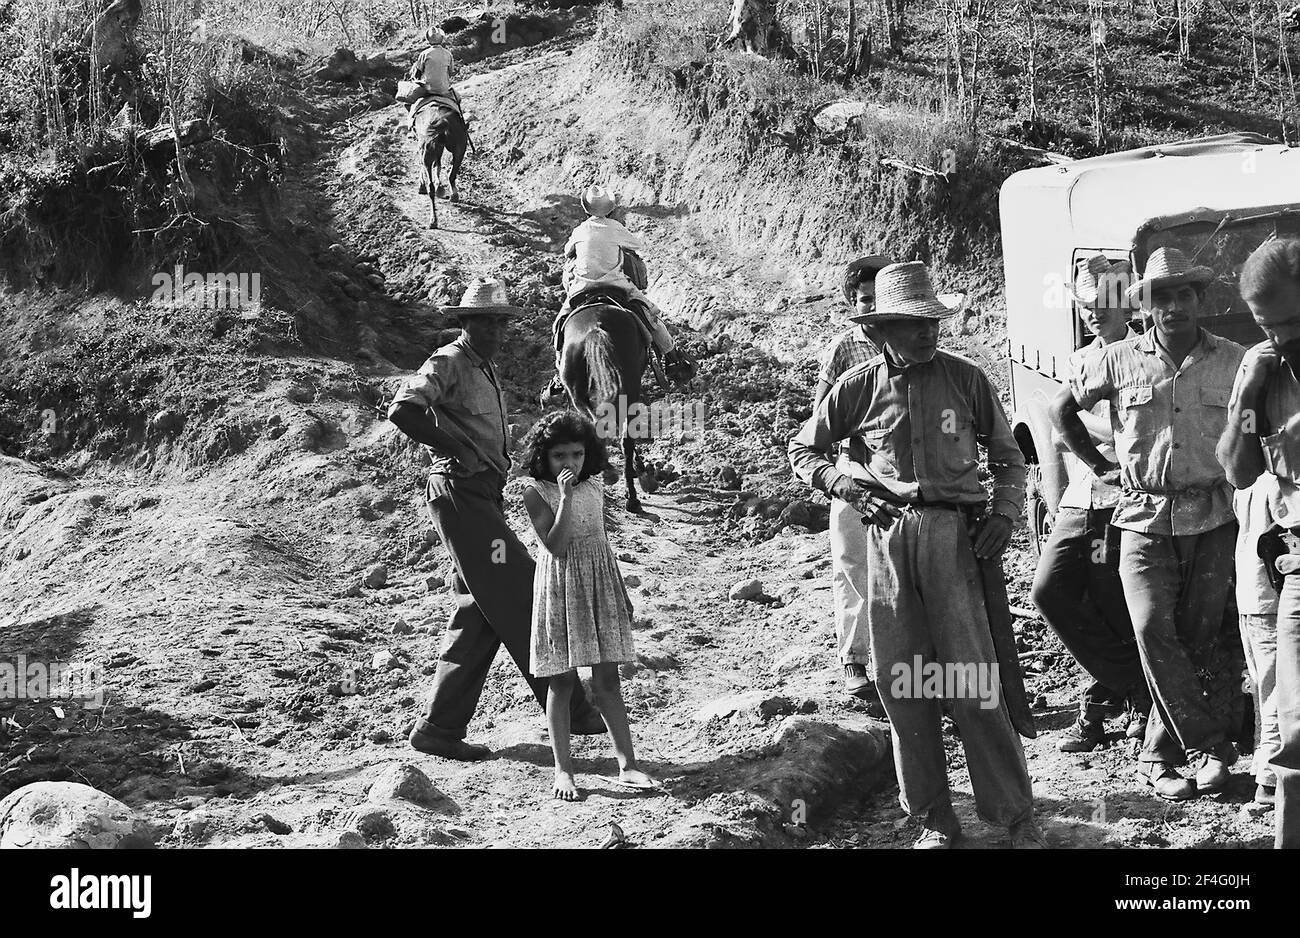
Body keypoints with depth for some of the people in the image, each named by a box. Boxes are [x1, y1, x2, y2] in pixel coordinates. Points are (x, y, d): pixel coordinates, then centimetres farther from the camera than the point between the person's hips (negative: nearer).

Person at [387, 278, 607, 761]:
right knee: (517, 599, -8)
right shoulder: (448, 363, -9)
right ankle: (569, 708, -4)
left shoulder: (486, 370, 22)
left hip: (485, 498, 10)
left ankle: (440, 726, 9)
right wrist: (458, 448, -18)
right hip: (460, 495, -10)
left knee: (481, 613, 8)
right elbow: (402, 410, -24)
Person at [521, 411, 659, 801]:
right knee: (562, 681, 2)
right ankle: (563, 770, 9)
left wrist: (621, 591, 18)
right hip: (561, 589, -4)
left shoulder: (594, 486, 4)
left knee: (608, 679, 6)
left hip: (600, 586, 5)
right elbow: (556, 546, -21)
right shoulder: (536, 493, -12)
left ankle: (627, 764, 7)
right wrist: (566, 497, -28)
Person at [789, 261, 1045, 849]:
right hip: (887, 535, 1)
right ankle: (933, 818, 12)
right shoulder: (859, 388, 7)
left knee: (972, 681, -6)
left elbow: (1008, 456, 18)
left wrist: (1005, 512, 1)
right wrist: (837, 479, -3)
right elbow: (802, 450, 17)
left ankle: (1016, 816, 0)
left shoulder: (965, 380, 7)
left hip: (953, 533, -1)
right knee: (901, 685, 2)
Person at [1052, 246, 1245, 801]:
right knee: (1154, 632, -15)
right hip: (1145, 520, -1)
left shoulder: (1233, 363, 1)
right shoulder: (1119, 362, 1)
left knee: (1196, 640, 2)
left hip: (1212, 522, 1)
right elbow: (1063, 408, 15)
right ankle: (1212, 747, -10)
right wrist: (1099, 466, 11)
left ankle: (1159, 756, 14)